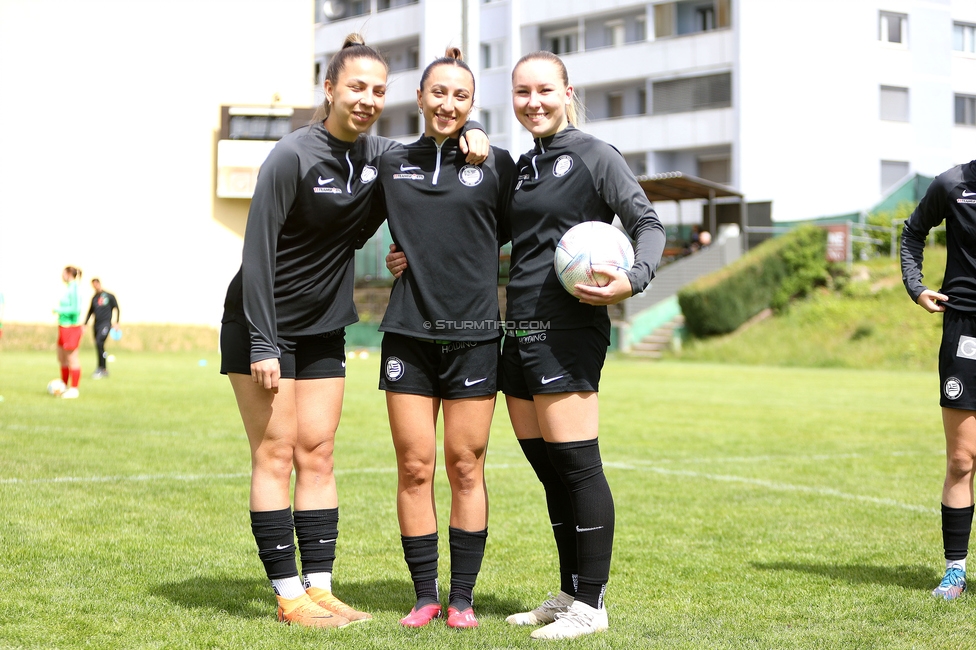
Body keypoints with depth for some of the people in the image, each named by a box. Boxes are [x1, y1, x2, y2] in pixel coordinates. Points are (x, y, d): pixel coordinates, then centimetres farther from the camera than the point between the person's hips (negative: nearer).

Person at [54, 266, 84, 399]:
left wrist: (59, 309, -14)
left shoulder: (74, 289, -16)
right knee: (62, 358, 16)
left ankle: (74, 389, 3)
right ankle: (64, 386, 27)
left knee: (72, 358, -3)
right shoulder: (68, 288, 12)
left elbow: (75, 308, -22)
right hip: (64, 327, 10)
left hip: (71, 327, -10)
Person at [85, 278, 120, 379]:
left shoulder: (109, 296, 0)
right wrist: (85, 324, 14)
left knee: (99, 343, -23)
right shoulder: (94, 298, 13)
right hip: (96, 324, 5)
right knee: (99, 347, 4)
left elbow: (117, 309, 6)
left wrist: (117, 322, -2)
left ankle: (100, 368, -20)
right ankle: (105, 370, 15)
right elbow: (90, 312, 21)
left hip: (105, 324, -5)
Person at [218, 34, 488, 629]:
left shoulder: (379, 155, 1)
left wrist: (469, 138, -7)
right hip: (261, 327, -6)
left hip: (323, 331, 6)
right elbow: (258, 250, -18)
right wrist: (263, 345, -22)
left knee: (317, 455, 5)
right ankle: (289, 595, 0)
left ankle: (320, 589, 7)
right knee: (275, 455, -5)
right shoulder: (294, 156, -18)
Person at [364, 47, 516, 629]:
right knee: (414, 467, 1)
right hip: (408, 333, 2)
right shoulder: (392, 165, 10)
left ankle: (463, 598, 12)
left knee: (465, 468, 1)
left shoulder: (496, 164, 4)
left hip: (473, 333, -2)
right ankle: (425, 595, 12)